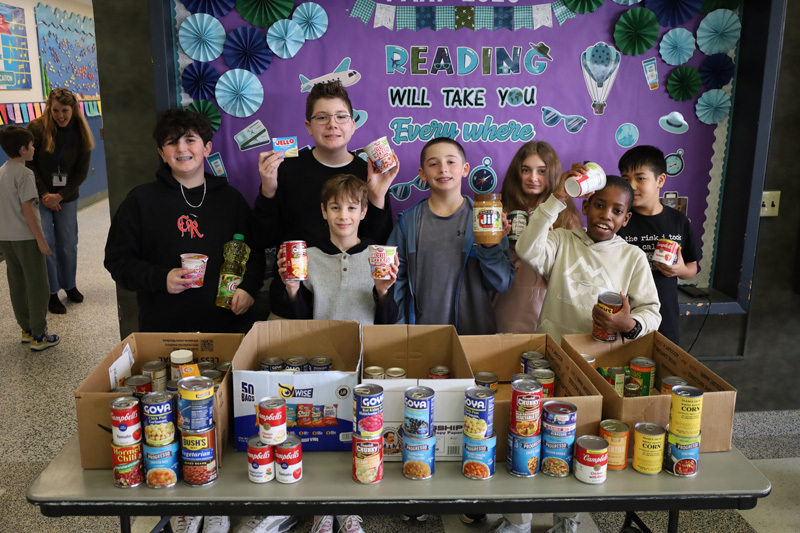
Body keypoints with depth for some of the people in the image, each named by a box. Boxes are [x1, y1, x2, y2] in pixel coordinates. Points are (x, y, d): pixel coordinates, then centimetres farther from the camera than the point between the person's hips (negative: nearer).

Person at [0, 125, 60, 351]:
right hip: (25, 238, -8)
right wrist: (40, 239, -16)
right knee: (38, 287, -1)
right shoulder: (24, 173, -15)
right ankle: (38, 336, 2)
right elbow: (27, 209, -19)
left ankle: (27, 330, 24)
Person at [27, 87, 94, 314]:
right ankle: (52, 293, 9)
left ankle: (69, 285, 29)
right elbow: (29, 164, -6)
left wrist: (60, 196, -11)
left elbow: (81, 172, -1)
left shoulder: (80, 134, -3)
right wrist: (44, 194, -11)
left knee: (68, 244, 9)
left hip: (67, 198, 2)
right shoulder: (37, 128, -9)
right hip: (40, 198, -2)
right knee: (46, 245, -2)